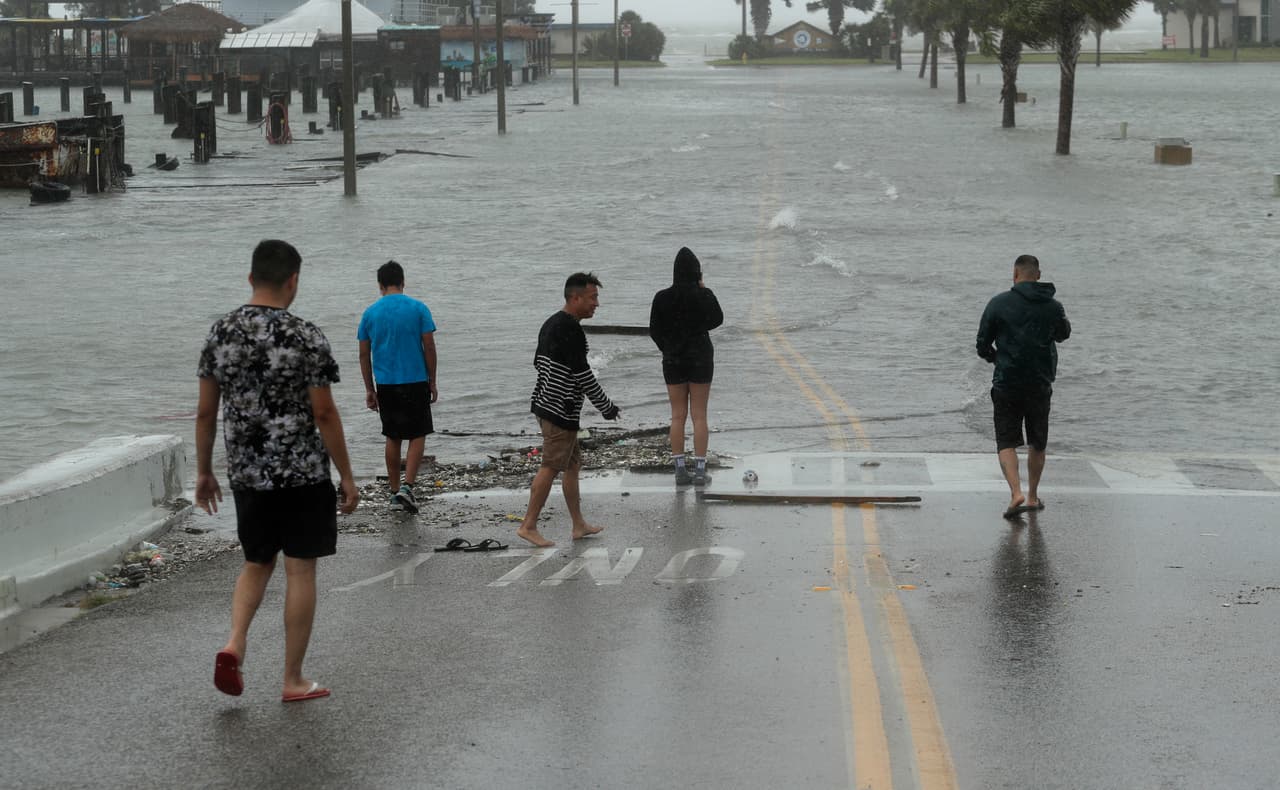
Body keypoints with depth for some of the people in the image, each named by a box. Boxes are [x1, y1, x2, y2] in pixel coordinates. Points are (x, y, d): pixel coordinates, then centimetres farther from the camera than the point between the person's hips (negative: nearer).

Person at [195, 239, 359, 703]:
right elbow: (324, 414, -11)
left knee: (257, 562, 20)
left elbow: (206, 411, 5)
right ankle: (293, 681, 9)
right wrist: (346, 476, -3)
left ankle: (234, 644, -2)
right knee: (300, 569, 4)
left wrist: (204, 472, 15)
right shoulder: (305, 338, -12)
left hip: (247, 472, 4)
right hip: (302, 472, -4)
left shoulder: (221, 333, 1)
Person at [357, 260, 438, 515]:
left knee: (393, 437, 13)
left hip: (385, 383, 3)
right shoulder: (418, 309, -3)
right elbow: (429, 347, -5)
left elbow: (364, 354, 5)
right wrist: (432, 382, 4)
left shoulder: (370, 313, 4)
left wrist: (369, 389, 12)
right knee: (418, 435, 6)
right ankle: (407, 486, -10)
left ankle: (395, 492, 17)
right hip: (415, 382, -3)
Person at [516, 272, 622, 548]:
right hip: (561, 410, -10)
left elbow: (539, 363, 21)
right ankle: (528, 525, -3)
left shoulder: (551, 324, 14)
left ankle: (578, 524, 21)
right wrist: (607, 407, -9)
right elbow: (582, 374, -19)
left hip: (544, 404, 10)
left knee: (573, 463, 16)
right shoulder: (570, 329, -18)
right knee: (550, 467, -6)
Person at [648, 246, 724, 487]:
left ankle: (680, 470, 8)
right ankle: (700, 470, 4)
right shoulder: (704, 296, -11)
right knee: (699, 416, 5)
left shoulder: (662, 297, -7)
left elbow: (654, 331, 0)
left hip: (673, 360, 1)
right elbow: (717, 319, 6)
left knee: (677, 417, 9)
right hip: (700, 358, -1)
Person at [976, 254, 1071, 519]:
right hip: (1041, 385, 2)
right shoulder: (1052, 306, 0)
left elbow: (982, 345, -3)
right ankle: (1033, 496, 24)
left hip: (1006, 384, -2)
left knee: (1006, 442, 2)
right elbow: (1064, 334, 20)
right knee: (1038, 444, 17)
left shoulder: (998, 303, -8)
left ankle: (1016, 493, -16)